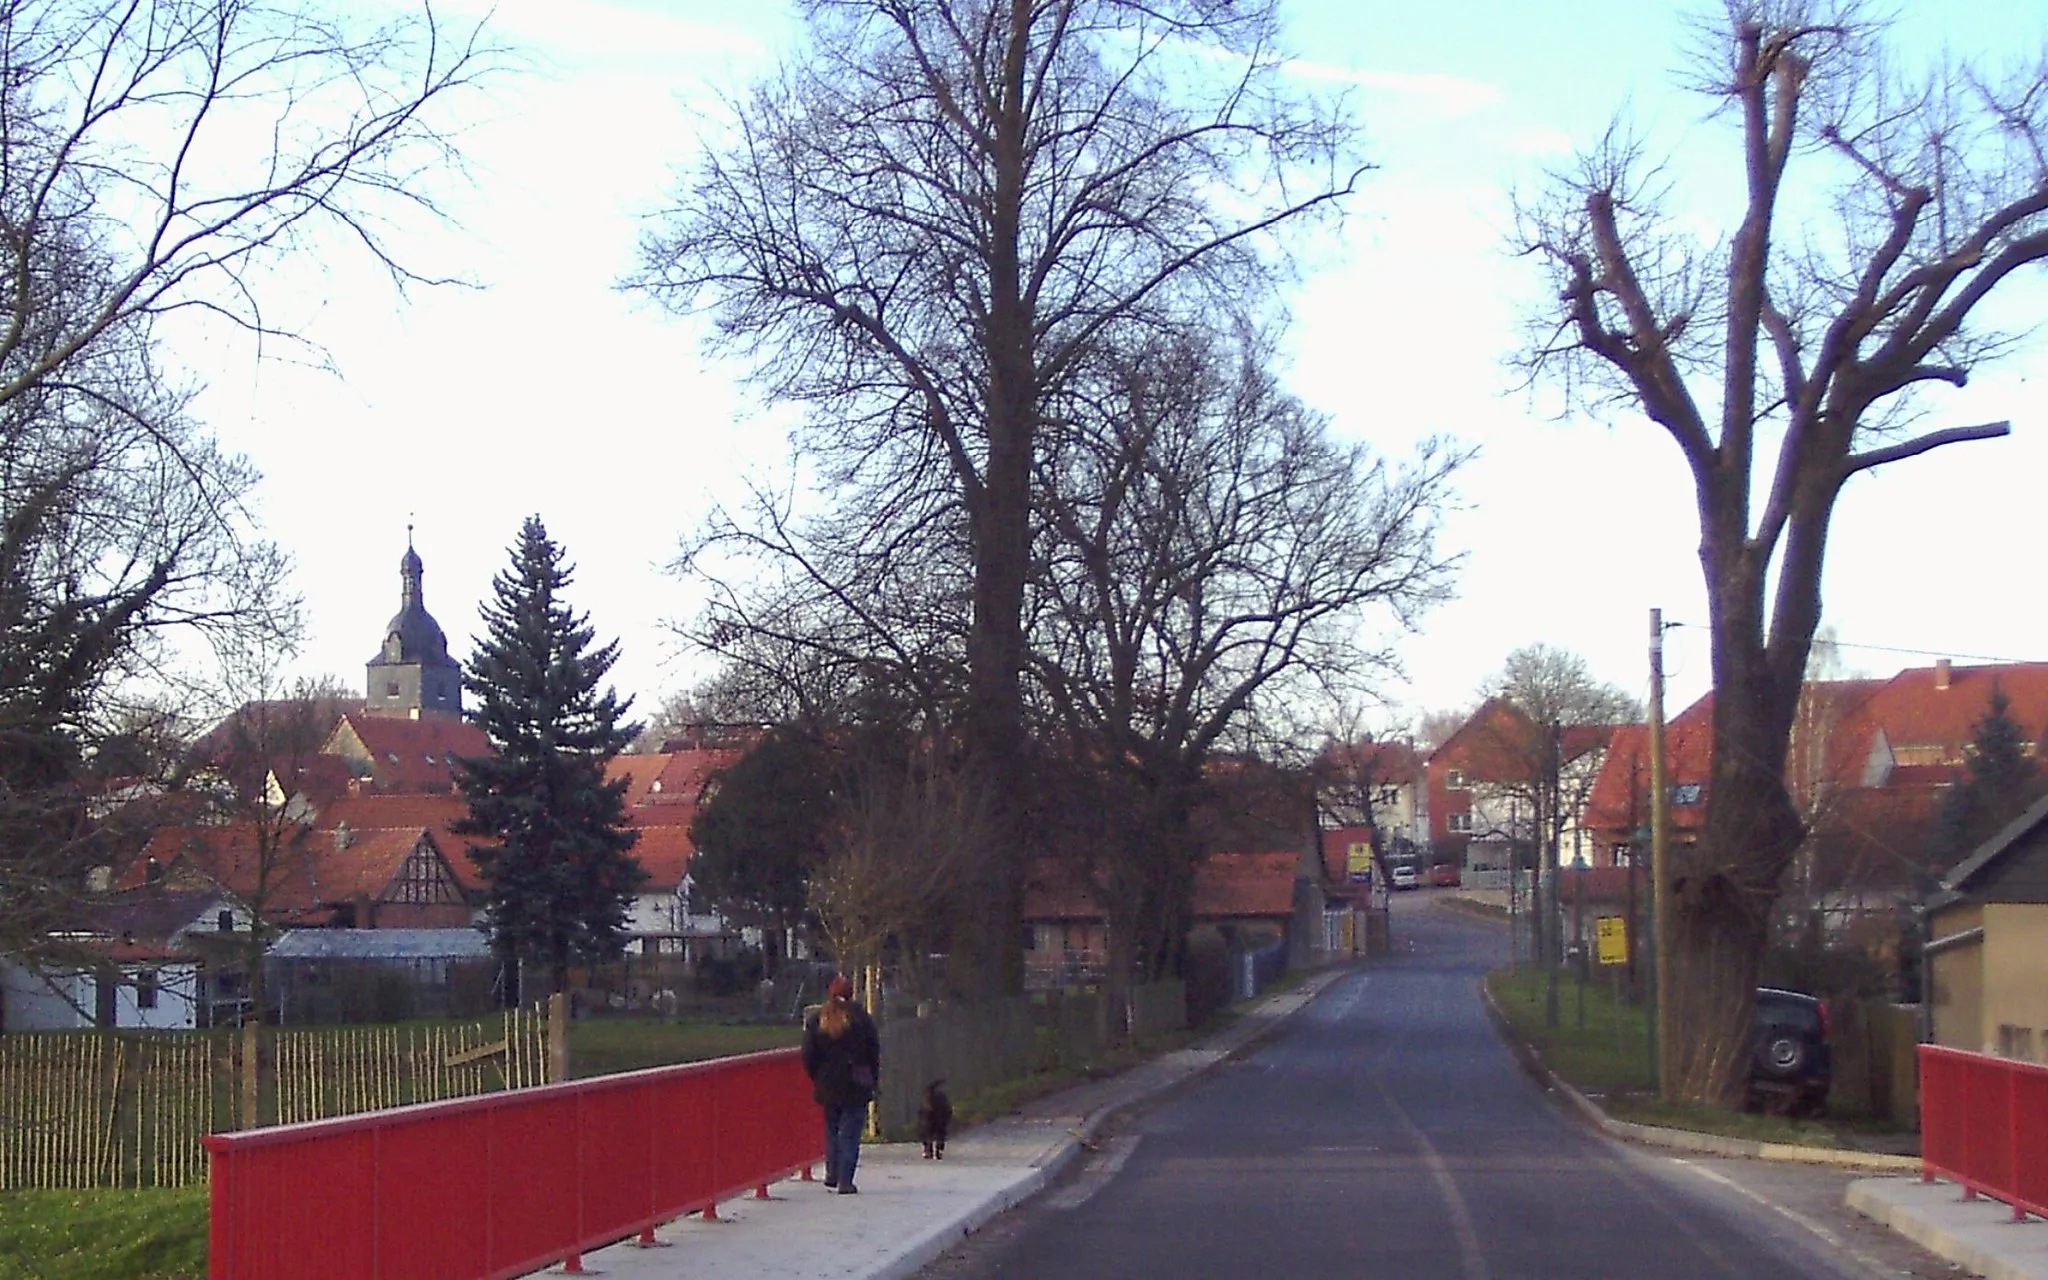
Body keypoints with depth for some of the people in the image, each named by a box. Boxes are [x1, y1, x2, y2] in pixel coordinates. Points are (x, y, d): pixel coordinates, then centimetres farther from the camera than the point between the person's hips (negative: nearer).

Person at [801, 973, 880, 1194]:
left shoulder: (815, 1020, -1)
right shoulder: (861, 1018, -7)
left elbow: (809, 1056, 2)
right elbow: (874, 1052, -2)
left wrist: (817, 1079, 14)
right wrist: (872, 1080, 9)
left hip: (827, 1086, 2)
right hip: (856, 1086, -2)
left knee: (831, 1130, 19)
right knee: (850, 1133, 1)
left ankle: (832, 1175, 19)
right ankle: (845, 1182, -3)